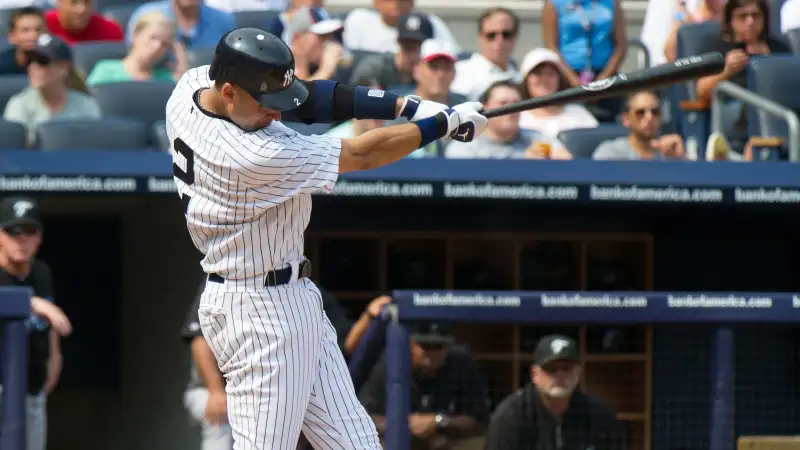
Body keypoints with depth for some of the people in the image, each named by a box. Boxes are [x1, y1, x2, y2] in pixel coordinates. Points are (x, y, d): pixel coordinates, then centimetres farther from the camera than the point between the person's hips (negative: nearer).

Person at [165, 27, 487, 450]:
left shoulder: (193, 83, -7)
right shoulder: (251, 157, -29)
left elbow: (305, 100, -2)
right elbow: (363, 155, -20)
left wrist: (405, 105, -12)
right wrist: (447, 121, -9)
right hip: (258, 315, -10)